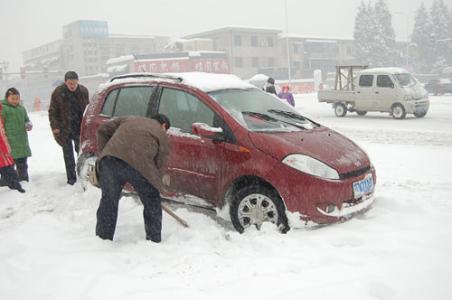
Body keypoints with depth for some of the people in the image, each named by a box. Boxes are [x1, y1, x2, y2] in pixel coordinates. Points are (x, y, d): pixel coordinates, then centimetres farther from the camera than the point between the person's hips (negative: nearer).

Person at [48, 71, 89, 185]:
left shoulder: (83, 91, -2)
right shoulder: (58, 93, -9)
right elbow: (52, 111, -4)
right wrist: (55, 126, -10)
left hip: (80, 128, 1)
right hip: (65, 128, -1)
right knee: (68, 154, 5)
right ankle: (71, 177, 13)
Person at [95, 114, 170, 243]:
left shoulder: (129, 119, 32)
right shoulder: (162, 136, 21)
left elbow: (103, 130, 26)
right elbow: (159, 165, 15)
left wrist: (103, 152, 27)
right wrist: (156, 184, 25)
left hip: (110, 160, 3)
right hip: (138, 165, -3)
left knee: (108, 200, 22)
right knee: (152, 204, 18)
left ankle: (103, 238, 31)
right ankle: (154, 240, 26)